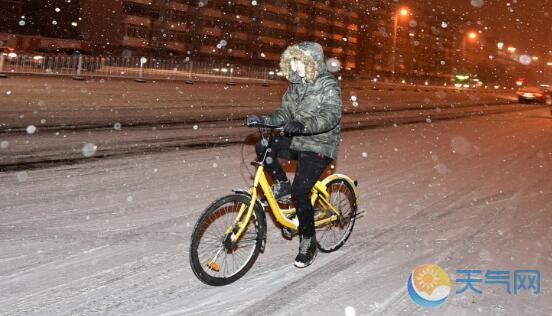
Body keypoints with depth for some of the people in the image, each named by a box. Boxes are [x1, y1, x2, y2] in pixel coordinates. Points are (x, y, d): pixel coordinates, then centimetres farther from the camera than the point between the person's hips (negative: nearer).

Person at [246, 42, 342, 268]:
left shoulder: (329, 85, -11)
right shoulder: (295, 85, 10)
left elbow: (331, 116, -26)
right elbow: (284, 114, 8)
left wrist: (302, 124, -42)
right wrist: (263, 120, -12)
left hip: (318, 147, -6)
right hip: (295, 141, 6)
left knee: (300, 192, -17)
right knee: (262, 147, -20)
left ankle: (309, 242, 3)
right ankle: (283, 187, 2)